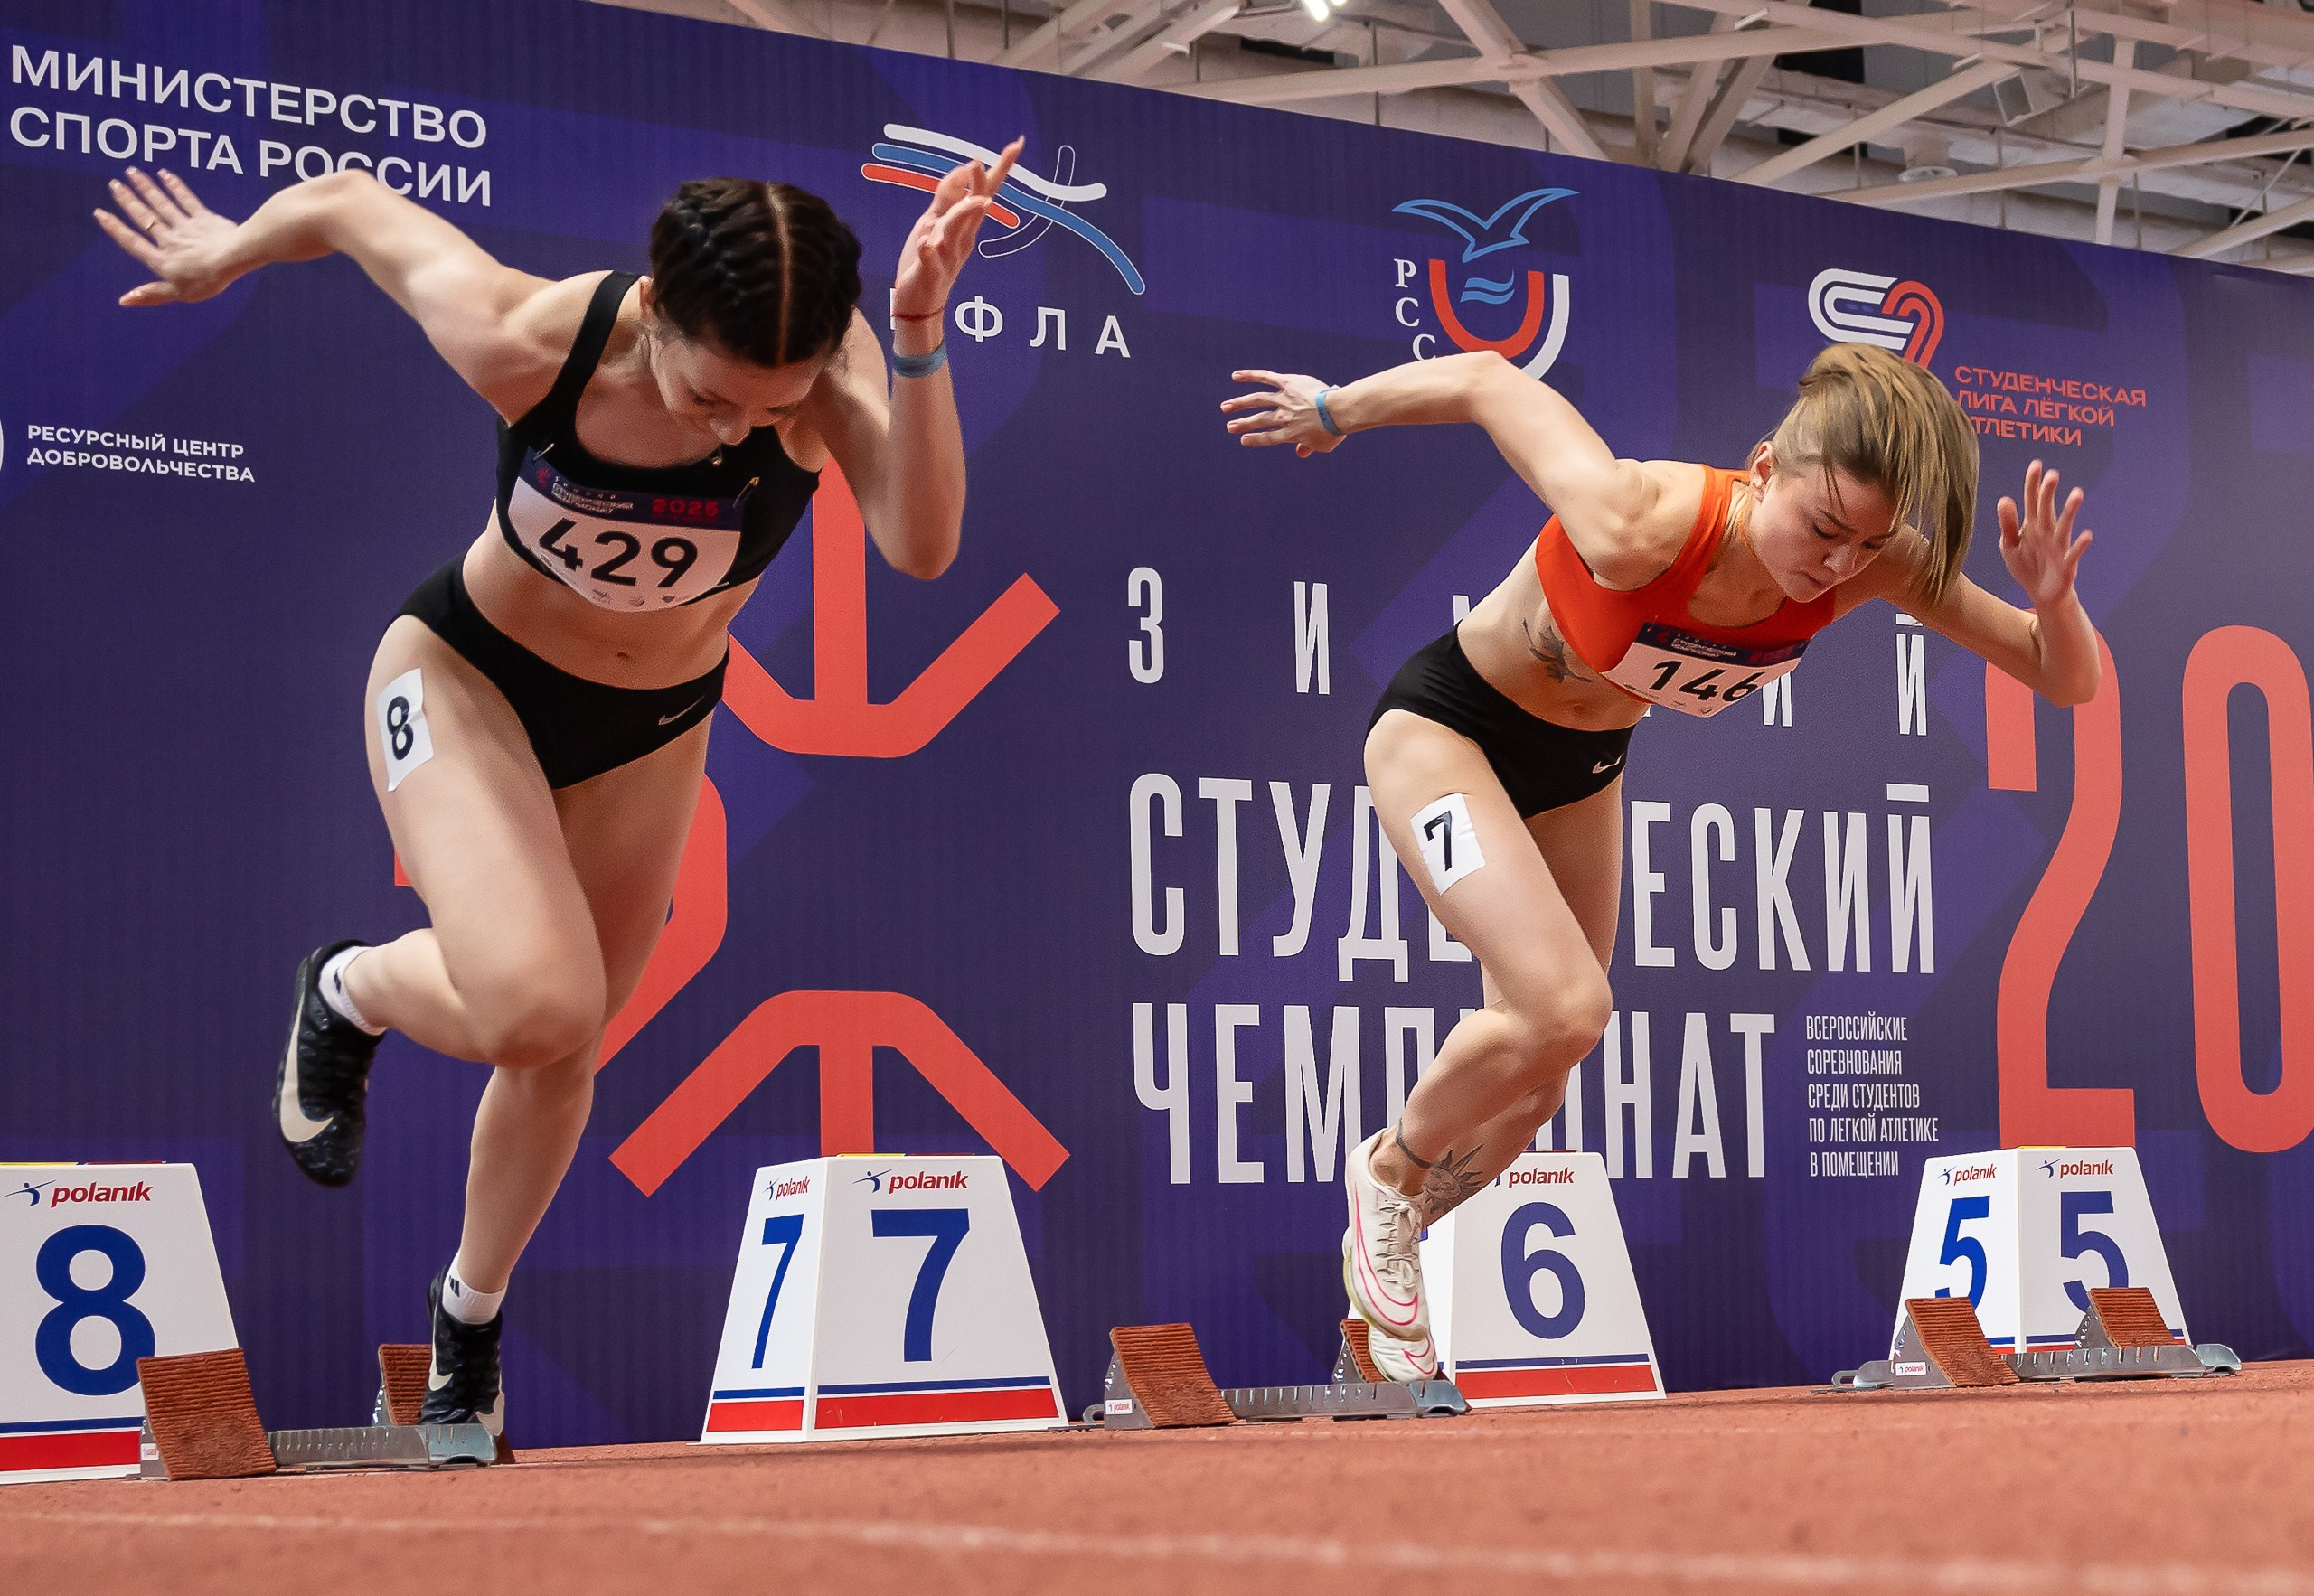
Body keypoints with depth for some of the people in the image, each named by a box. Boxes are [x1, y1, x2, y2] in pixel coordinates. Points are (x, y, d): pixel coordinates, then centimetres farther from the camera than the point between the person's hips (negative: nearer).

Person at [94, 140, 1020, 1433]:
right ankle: (354, 990, 8)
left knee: (561, 1053, 17)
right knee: (533, 1005, -28)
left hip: (653, 732, 3)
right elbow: (355, 202, -16)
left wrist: (922, 334, -58)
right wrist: (226, 254, 4)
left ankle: (471, 1315, 46)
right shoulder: (529, 340, -34)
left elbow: (921, 545, -46)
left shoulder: (831, 362, -30)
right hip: (468, 679, -3)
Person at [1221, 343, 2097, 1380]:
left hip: (1585, 767, 6)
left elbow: (2069, 681, -19)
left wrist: (2051, 597, -41)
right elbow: (1486, 380, -25)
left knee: (1530, 1089, 12)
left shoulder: (1874, 564, -25)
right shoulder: (1638, 526, -39)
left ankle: (1384, 1248, 40)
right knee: (1564, 1007, -27)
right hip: (1448, 728, -6)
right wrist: (1333, 412, -8)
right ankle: (1391, 1169, 3)